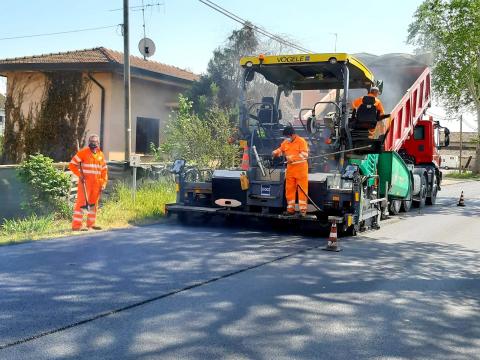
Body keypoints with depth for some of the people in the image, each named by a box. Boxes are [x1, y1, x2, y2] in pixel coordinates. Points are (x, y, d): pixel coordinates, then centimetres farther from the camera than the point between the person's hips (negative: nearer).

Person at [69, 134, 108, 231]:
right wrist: (80, 175, -12)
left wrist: (104, 183, 9)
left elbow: (104, 170, 16)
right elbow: (72, 165, -3)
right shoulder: (83, 152, -4)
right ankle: (76, 225, -7)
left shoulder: (101, 155, 12)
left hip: (96, 183, 6)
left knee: (94, 203, 11)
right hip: (85, 182, -6)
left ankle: (91, 224, 21)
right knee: (81, 202, -8)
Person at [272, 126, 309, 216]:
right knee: (289, 189, 7)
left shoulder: (301, 141, -8)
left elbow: (304, 154, -16)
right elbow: (280, 150, 26)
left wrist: (292, 158, -23)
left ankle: (303, 209, 0)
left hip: (301, 169, -6)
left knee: (302, 189, -3)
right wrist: (275, 153, 3)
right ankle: (290, 209, 16)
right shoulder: (285, 142, 11)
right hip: (290, 169, 6)